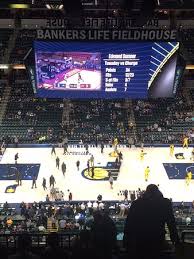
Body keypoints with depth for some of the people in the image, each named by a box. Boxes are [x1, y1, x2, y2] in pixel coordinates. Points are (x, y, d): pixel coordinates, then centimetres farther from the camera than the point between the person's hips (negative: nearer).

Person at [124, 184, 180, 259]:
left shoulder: (136, 203, -3)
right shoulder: (165, 203, -4)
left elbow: (129, 223, -2)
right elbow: (171, 222, 0)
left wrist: (126, 239, 6)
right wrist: (175, 239, 9)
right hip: (156, 240, 0)